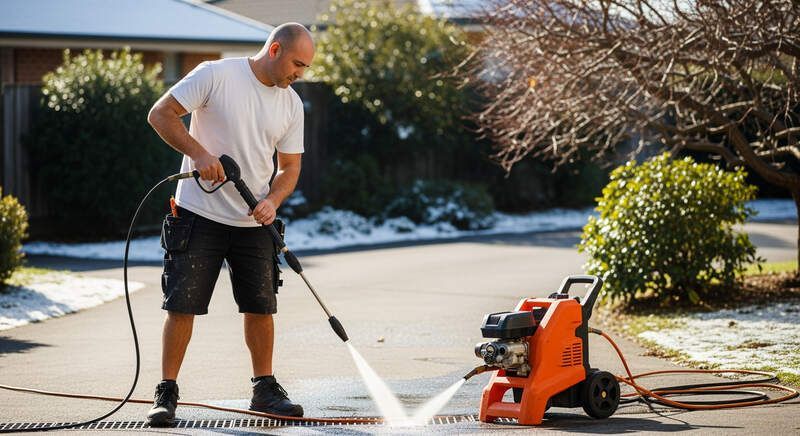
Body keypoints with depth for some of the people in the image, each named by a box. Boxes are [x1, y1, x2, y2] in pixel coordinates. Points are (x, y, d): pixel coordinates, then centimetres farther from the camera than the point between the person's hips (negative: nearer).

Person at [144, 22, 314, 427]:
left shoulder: (291, 105, 6)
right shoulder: (216, 75, -10)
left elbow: (289, 167, 11)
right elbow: (160, 114, -11)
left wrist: (272, 200, -10)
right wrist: (199, 153, -21)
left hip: (254, 223, 5)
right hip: (200, 215, -5)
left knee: (261, 306, 8)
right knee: (182, 304, -4)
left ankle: (264, 389, 21)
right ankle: (166, 394, 4)